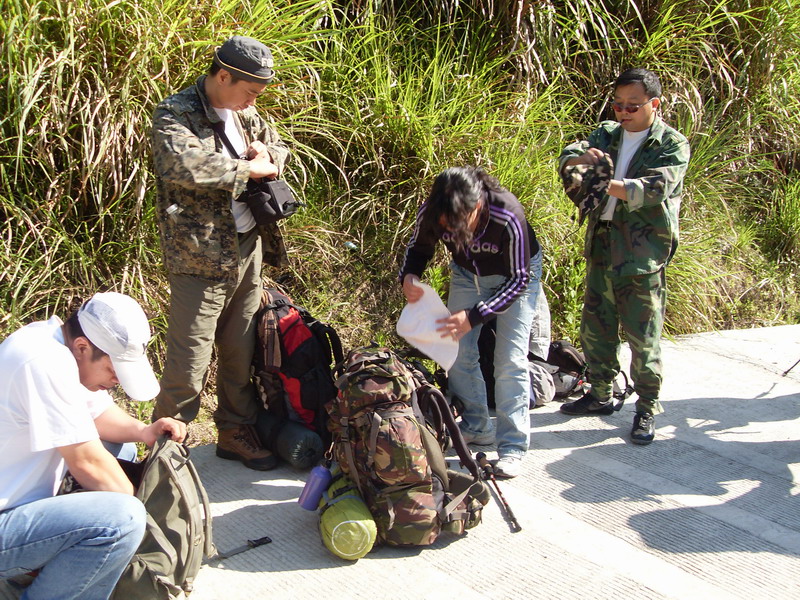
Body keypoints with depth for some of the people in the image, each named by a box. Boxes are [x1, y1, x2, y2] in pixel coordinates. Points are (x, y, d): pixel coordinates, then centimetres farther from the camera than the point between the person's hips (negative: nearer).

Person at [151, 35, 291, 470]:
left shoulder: (242, 114, 11)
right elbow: (183, 165, -32)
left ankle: (235, 433, 33)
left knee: (241, 353, 17)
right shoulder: (175, 115, -12)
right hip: (201, 257, -7)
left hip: (248, 252, 8)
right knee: (189, 364, -3)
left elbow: (278, 147, 27)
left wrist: (267, 154, 1)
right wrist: (249, 167, -20)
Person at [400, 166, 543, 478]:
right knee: (457, 352, 1)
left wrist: (474, 316, -38)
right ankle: (476, 428, 19)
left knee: (510, 360, -12)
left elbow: (518, 279, -28)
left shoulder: (508, 218, -40)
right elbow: (418, 248, -6)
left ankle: (513, 446, -4)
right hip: (467, 273, 5)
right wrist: (408, 276, -28)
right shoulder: (430, 212, -28)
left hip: (516, 274, -4)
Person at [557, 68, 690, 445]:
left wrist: (611, 186, -32)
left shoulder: (672, 145, -3)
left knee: (642, 337, -2)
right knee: (595, 327, 15)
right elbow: (568, 156, 0)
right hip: (601, 247, 6)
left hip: (642, 255, -6)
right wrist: (580, 158, -24)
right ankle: (601, 395, 31)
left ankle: (647, 408, 12)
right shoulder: (607, 134, 14)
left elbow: (657, 187, -19)